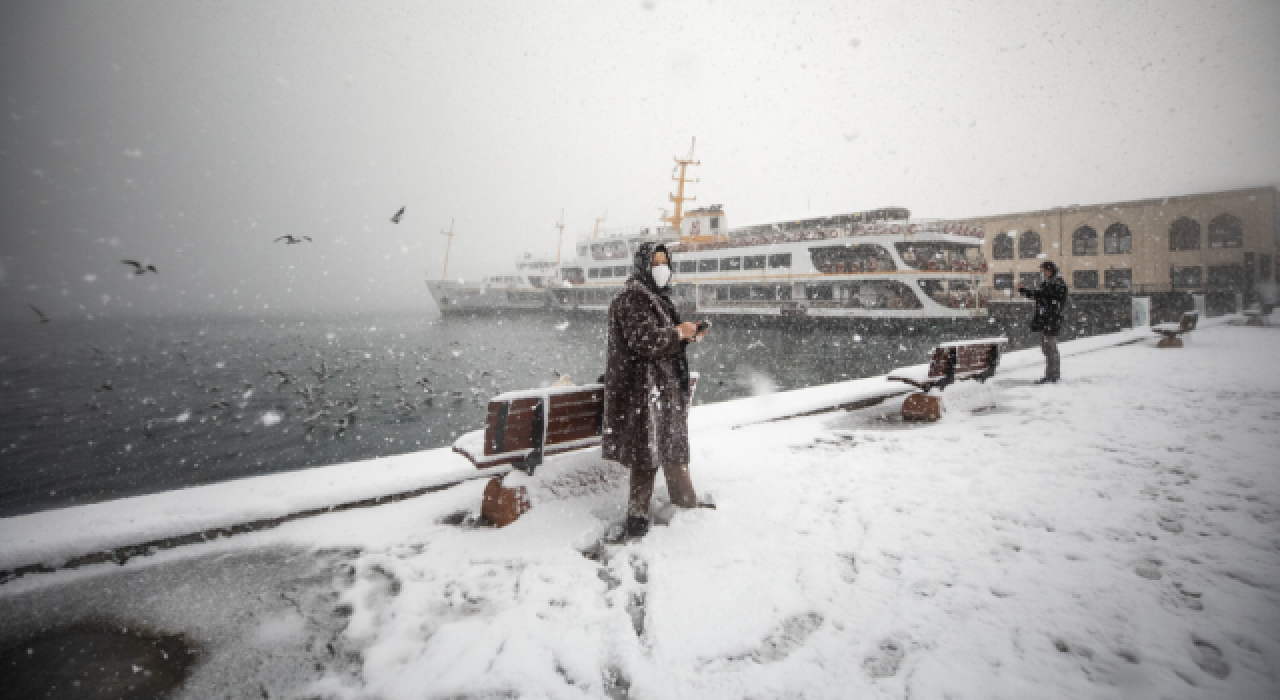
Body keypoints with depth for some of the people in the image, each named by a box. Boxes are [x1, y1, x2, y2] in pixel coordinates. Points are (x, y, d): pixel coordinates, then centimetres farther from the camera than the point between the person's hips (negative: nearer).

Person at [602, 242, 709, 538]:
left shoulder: (659, 296, 15)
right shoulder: (632, 297, -14)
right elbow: (643, 339, -23)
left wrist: (688, 336, 5)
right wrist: (678, 333, -14)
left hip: (667, 385, 10)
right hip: (644, 386, -10)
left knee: (674, 445, 17)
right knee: (647, 451, -1)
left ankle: (686, 501, 30)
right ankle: (637, 515, 14)